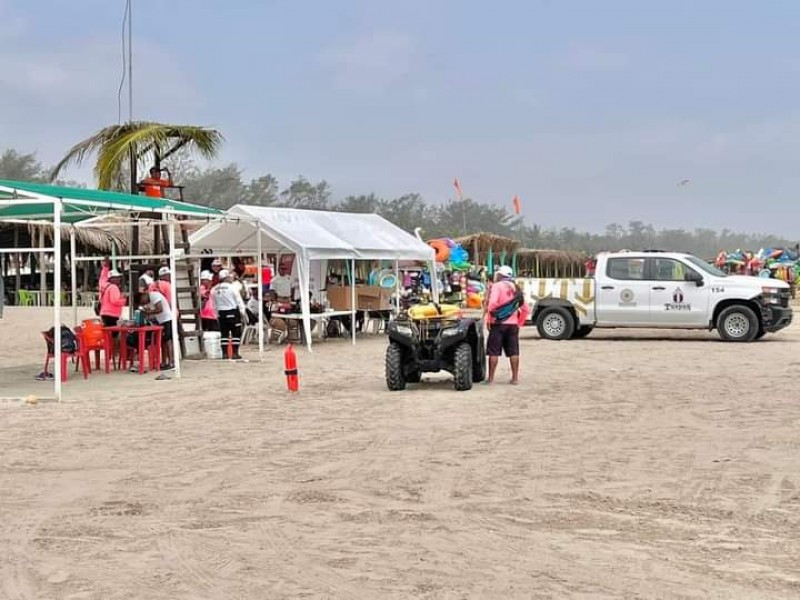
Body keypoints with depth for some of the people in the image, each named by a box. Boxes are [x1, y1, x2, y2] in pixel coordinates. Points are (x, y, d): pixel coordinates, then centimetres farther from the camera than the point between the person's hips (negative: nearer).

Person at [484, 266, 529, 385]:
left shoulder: (497, 286, -6)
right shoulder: (515, 289, 15)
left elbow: (492, 303, -21)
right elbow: (525, 309, 15)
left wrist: (488, 319, -14)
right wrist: (520, 322, 19)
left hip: (499, 323, -5)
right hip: (513, 324, 6)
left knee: (494, 352, 0)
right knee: (513, 352, 8)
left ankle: (491, 378, 1)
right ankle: (515, 378, 8)